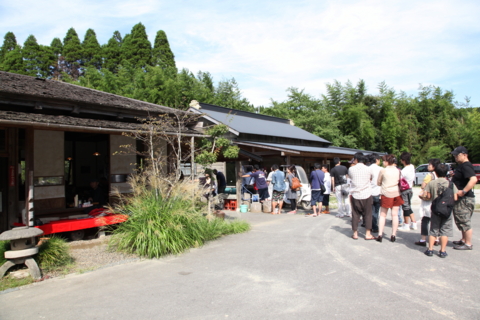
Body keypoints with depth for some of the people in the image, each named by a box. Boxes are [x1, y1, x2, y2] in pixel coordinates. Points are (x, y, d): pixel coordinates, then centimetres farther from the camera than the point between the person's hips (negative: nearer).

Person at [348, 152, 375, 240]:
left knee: (355, 214, 9)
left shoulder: (351, 169, -5)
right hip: (366, 195, 0)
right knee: (367, 214, 9)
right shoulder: (368, 169, -4)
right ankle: (368, 234, 11)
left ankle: (355, 233, 13)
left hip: (355, 195, 0)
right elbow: (371, 178, 14)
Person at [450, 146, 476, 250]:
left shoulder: (466, 166, -18)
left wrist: (463, 191, -32)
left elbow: (474, 179, -33)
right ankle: (464, 240, 31)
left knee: (465, 222, -3)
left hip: (465, 199, -11)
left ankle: (468, 244, 6)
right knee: (462, 221, 19)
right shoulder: (462, 166, 14)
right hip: (461, 199, 11)